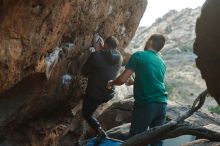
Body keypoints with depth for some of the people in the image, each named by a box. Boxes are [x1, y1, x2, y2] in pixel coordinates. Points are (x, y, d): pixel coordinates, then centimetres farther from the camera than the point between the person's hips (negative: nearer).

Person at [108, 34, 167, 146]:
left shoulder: (138, 56, -4)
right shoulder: (162, 63, 15)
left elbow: (122, 79, -8)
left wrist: (111, 83, 12)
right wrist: (134, 82, 38)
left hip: (145, 104, -6)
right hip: (161, 104, 6)